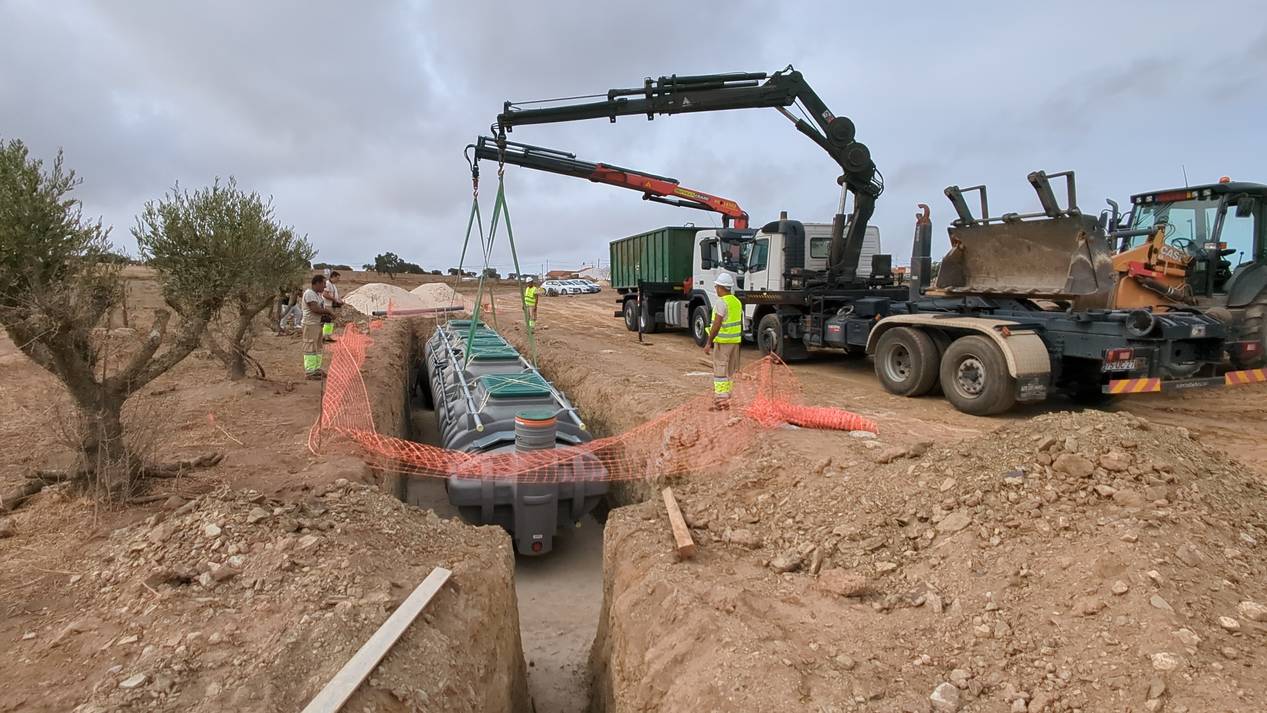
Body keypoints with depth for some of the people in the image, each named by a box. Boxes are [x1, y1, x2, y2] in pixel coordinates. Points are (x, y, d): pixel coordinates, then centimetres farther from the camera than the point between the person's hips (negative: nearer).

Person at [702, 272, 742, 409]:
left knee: (720, 371, -5)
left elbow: (716, 325, -20)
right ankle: (728, 397, 22)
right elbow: (740, 324, 15)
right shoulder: (737, 302, 11)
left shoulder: (722, 302, -16)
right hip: (735, 341, 8)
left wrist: (708, 343, -16)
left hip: (722, 341, -8)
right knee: (731, 371, 15)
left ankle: (721, 402, -5)